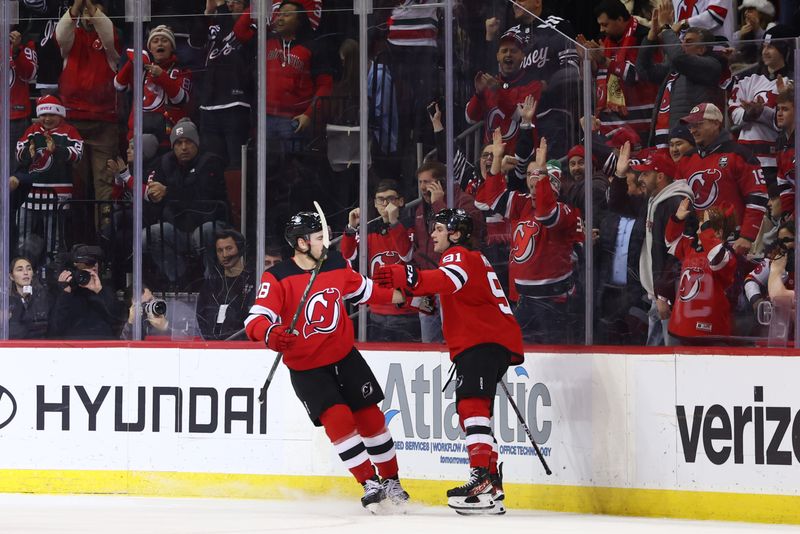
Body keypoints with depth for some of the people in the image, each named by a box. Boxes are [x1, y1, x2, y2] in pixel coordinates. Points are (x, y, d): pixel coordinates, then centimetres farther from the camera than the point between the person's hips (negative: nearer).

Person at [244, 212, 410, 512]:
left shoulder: (336, 264, -2)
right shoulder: (277, 278, -18)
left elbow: (362, 290, 16)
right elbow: (256, 320, -24)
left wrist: (402, 297, 14)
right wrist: (269, 333, -46)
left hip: (344, 357, 5)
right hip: (305, 367, -5)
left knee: (370, 417, 4)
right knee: (337, 417, -19)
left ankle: (390, 481, 22)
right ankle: (370, 486, -12)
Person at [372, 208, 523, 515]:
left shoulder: (460, 256, -5)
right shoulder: (474, 260, 30)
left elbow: (448, 280, -29)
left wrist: (407, 278, -41)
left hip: (483, 343, -11)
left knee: (472, 407, -22)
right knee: (472, 411, 15)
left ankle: (483, 481, -35)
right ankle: (491, 487, 17)